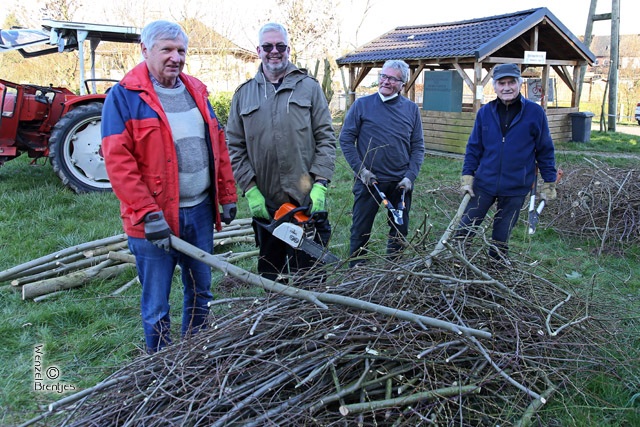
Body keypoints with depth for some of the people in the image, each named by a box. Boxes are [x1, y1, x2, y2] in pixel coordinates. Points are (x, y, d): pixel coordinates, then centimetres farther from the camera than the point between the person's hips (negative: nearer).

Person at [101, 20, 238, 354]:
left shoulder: (195, 91, 10)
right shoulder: (124, 96, -8)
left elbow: (218, 145, 14)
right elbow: (118, 162, -14)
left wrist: (227, 196, 10)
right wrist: (149, 216, -19)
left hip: (200, 210, 6)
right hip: (155, 219, -5)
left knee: (201, 292, 18)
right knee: (156, 305, 6)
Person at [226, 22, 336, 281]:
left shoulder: (309, 87, 5)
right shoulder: (244, 94, 9)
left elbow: (326, 138, 0)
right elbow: (235, 147, 5)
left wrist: (320, 184, -10)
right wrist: (250, 190, -6)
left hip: (308, 201, -2)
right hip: (265, 204, 2)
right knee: (269, 274, 15)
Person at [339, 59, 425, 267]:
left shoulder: (412, 109, 4)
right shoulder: (362, 104, -3)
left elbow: (418, 147, 6)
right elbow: (346, 139, -2)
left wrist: (410, 176, -6)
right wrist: (360, 170, -10)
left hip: (400, 183, 3)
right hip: (368, 181, -2)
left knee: (400, 231, 14)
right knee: (360, 232, 5)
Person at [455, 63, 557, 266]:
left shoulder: (535, 112, -6)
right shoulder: (485, 112, 0)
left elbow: (545, 150, 0)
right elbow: (473, 147, 6)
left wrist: (549, 183, 2)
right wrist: (467, 176, 0)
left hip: (516, 188, -1)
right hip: (484, 183, 2)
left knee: (501, 237, 12)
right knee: (464, 229, 5)